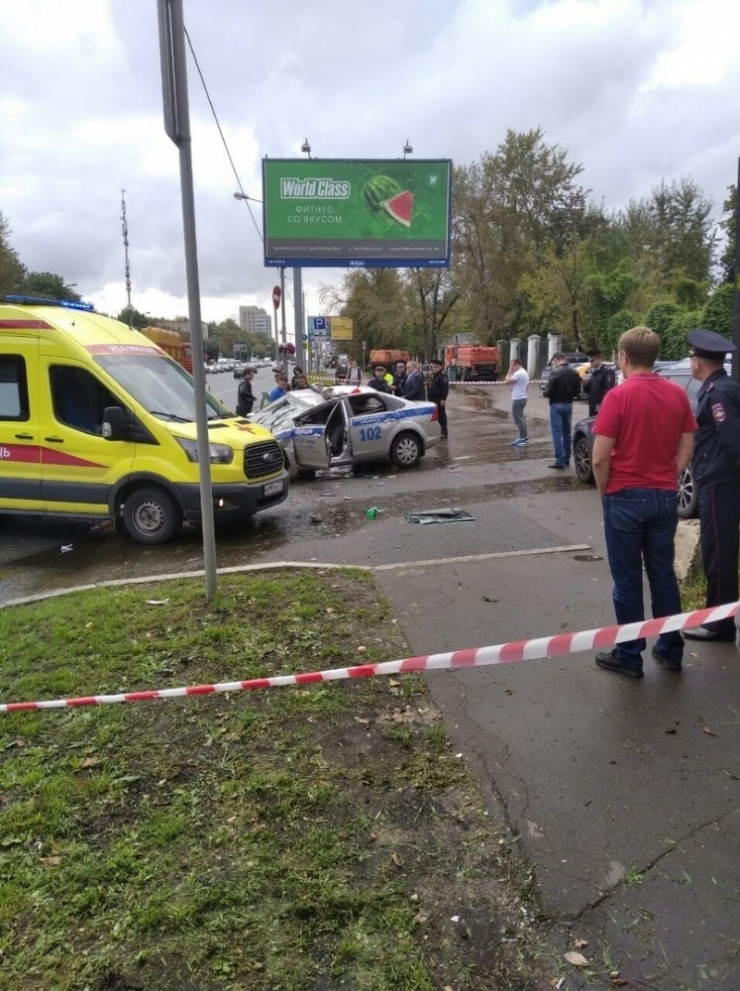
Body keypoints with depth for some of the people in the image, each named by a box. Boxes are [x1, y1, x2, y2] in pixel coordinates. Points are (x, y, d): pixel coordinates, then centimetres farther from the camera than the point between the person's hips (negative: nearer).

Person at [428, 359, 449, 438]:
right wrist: (430, 399, 19)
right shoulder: (434, 376, 18)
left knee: (441, 415, -4)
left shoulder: (443, 376, -12)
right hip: (433, 400, 10)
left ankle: (444, 432, 1)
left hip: (439, 400, -10)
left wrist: (443, 399, -24)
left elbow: (445, 389, -20)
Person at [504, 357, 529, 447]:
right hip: (522, 397, 11)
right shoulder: (524, 372, 14)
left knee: (519, 419, -6)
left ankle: (522, 440, -4)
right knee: (521, 418, 18)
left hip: (518, 399, -11)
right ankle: (524, 437, 25)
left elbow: (506, 382, -21)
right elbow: (527, 384, 22)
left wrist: (509, 372, -10)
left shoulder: (518, 373, -19)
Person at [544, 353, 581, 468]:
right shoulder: (574, 372, 4)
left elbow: (549, 391, -17)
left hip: (557, 405, -6)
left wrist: (546, 394, 4)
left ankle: (560, 460, -6)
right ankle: (566, 458, 21)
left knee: (557, 433, -3)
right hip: (569, 404, 7)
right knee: (567, 433, 15)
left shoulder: (556, 372, -17)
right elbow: (577, 391, 7)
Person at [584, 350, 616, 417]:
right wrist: (586, 384, -2)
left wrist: (601, 405, -20)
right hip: (593, 406, 8)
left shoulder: (608, 371, -9)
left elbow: (609, 390, -17)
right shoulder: (593, 372, 17)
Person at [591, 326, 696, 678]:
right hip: (665, 497, 5)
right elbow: (686, 450, 7)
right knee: (663, 575, 16)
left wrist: (604, 491, -1)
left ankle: (629, 656, 15)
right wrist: (667, 481, 14)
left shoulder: (618, 396, -14)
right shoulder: (678, 394, 3)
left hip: (626, 497, -5)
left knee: (628, 580, 5)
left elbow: (600, 457, -16)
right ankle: (671, 649, 26)